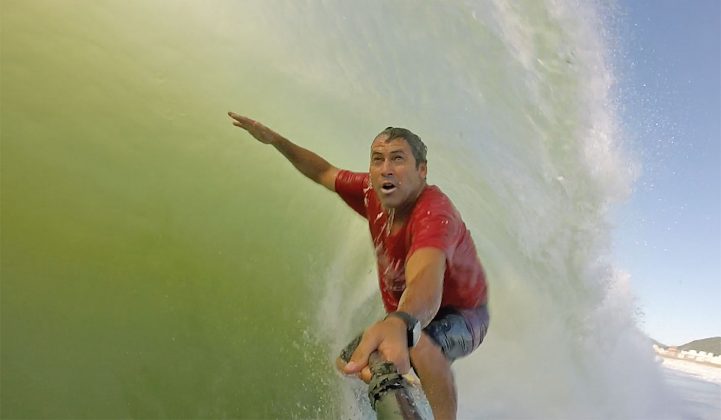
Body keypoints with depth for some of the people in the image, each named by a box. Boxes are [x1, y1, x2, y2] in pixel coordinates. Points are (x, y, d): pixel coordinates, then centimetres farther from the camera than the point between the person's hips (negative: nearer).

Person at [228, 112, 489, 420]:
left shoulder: (434, 213, -37)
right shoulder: (373, 195, -15)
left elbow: (425, 280, -58)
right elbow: (325, 173, 4)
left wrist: (399, 325, -78)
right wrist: (275, 140, -4)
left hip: (460, 316, -7)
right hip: (403, 315, 7)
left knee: (418, 344, -39)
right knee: (347, 363, 9)